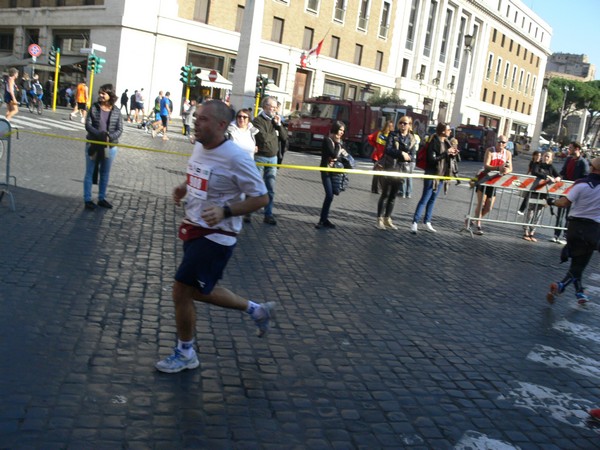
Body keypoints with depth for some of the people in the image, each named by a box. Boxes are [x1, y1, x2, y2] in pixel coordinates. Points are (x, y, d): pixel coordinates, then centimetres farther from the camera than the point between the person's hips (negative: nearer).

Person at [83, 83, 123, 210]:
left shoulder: (116, 111, -2)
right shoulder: (94, 107, -4)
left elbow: (119, 129, -3)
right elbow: (88, 125, -8)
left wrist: (110, 137, -22)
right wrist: (100, 134, -23)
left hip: (110, 146, 1)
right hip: (93, 145, -1)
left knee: (105, 173, 12)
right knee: (90, 173, 6)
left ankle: (102, 198, 26)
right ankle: (87, 199, 15)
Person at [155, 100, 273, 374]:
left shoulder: (235, 157, -21)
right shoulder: (200, 146, 4)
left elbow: (261, 198, -17)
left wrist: (225, 211, -28)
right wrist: (183, 188, 3)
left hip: (215, 236, -9)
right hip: (195, 229, 9)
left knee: (182, 291, -4)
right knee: (199, 291, 19)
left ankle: (185, 354, 19)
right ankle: (256, 310, 37)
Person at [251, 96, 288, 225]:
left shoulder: (275, 121, 14)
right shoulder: (258, 120, -8)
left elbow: (285, 137, 9)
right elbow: (263, 137, -21)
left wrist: (278, 125, -3)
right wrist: (274, 134, -3)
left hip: (273, 158, 6)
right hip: (260, 157, -6)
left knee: (270, 189, 5)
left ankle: (268, 214, 11)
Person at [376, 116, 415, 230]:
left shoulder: (412, 139, 7)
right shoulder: (393, 134, -1)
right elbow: (388, 150, -14)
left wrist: (406, 156, -21)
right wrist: (401, 153, -23)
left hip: (401, 170, 4)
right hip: (388, 168, -4)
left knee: (393, 196, 10)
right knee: (385, 194, -1)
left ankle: (387, 218, 19)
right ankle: (380, 219, 5)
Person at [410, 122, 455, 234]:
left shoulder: (445, 142, 9)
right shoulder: (434, 142, -14)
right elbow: (432, 159, -21)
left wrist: (451, 154, -1)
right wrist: (446, 153, -21)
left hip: (441, 174, 8)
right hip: (432, 174, -8)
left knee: (433, 199, 13)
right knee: (425, 198, -7)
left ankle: (427, 221, 21)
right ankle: (415, 222, -4)